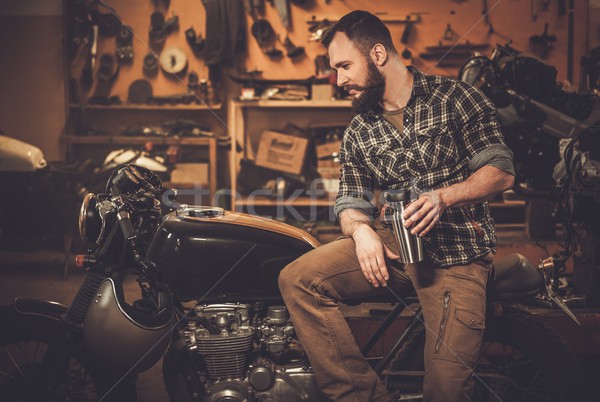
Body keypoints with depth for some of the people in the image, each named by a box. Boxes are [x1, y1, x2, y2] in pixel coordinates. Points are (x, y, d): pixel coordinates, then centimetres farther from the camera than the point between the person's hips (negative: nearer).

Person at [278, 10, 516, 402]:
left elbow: (502, 172, -6)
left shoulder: (454, 97, -1)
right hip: (395, 242, 5)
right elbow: (351, 203, 11)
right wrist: (361, 230, -14)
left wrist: (442, 197, -22)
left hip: (458, 253, -4)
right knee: (297, 278, -17)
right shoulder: (357, 133, 14)